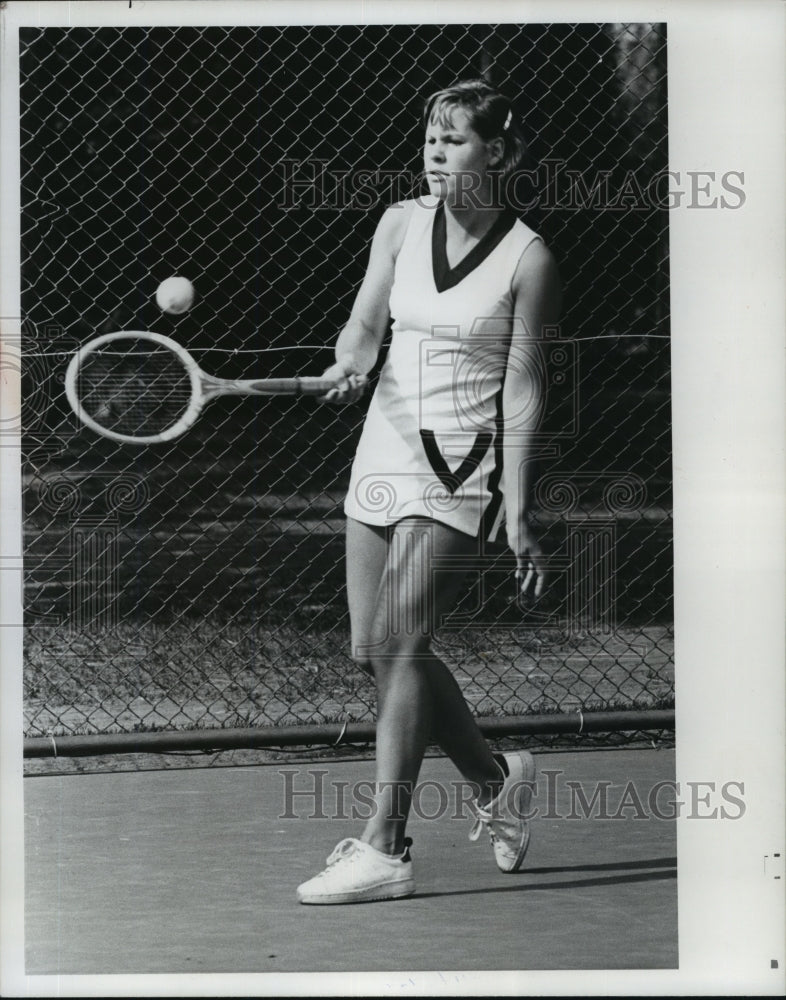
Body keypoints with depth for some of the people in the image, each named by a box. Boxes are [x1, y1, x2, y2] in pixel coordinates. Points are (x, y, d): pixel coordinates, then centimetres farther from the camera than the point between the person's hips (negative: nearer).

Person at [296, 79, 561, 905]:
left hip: (462, 464, -6)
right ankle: (494, 777, 28)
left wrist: (517, 511, -10)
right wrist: (351, 365, -18)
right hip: (385, 446, 6)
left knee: (397, 641, -16)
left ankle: (384, 850, -12)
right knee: (371, 649, 6)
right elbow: (365, 324, 6)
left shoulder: (527, 258, -7)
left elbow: (522, 389, -7)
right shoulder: (402, 223, 6)